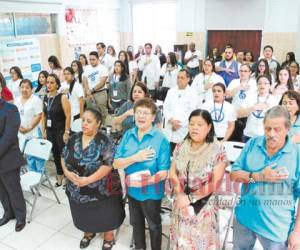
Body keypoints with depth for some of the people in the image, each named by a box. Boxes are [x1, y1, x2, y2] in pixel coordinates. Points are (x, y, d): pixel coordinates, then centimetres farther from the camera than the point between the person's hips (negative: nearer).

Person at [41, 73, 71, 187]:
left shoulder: (62, 97, -11)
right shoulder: (45, 98, 5)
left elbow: (68, 116, -14)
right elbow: (43, 116, 11)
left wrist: (66, 132, -16)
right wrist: (43, 131, 9)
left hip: (61, 131, -5)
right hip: (50, 131, 5)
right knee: (55, 153, 13)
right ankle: (59, 175, 28)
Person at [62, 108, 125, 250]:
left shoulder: (104, 142, -19)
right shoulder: (74, 139, -1)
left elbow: (108, 165, -24)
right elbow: (64, 157, 8)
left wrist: (88, 180, -26)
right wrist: (67, 172, -11)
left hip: (100, 190, -5)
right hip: (78, 189, 5)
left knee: (104, 214, 13)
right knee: (84, 214, 23)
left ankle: (108, 236, 40)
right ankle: (89, 232, 51)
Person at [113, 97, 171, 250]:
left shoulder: (161, 139, -19)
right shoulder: (128, 135, -6)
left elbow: (163, 172, -20)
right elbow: (116, 164, -9)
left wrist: (146, 180, -35)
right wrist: (135, 158, -25)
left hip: (151, 192, -4)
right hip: (132, 189, 5)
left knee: (153, 225, 19)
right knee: (136, 222, 26)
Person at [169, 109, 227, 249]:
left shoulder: (217, 150, -13)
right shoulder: (181, 147, 0)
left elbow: (215, 183, -15)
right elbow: (173, 173, 0)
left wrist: (190, 198, -16)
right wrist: (181, 196, -14)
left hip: (204, 207, -3)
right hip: (181, 203, 3)